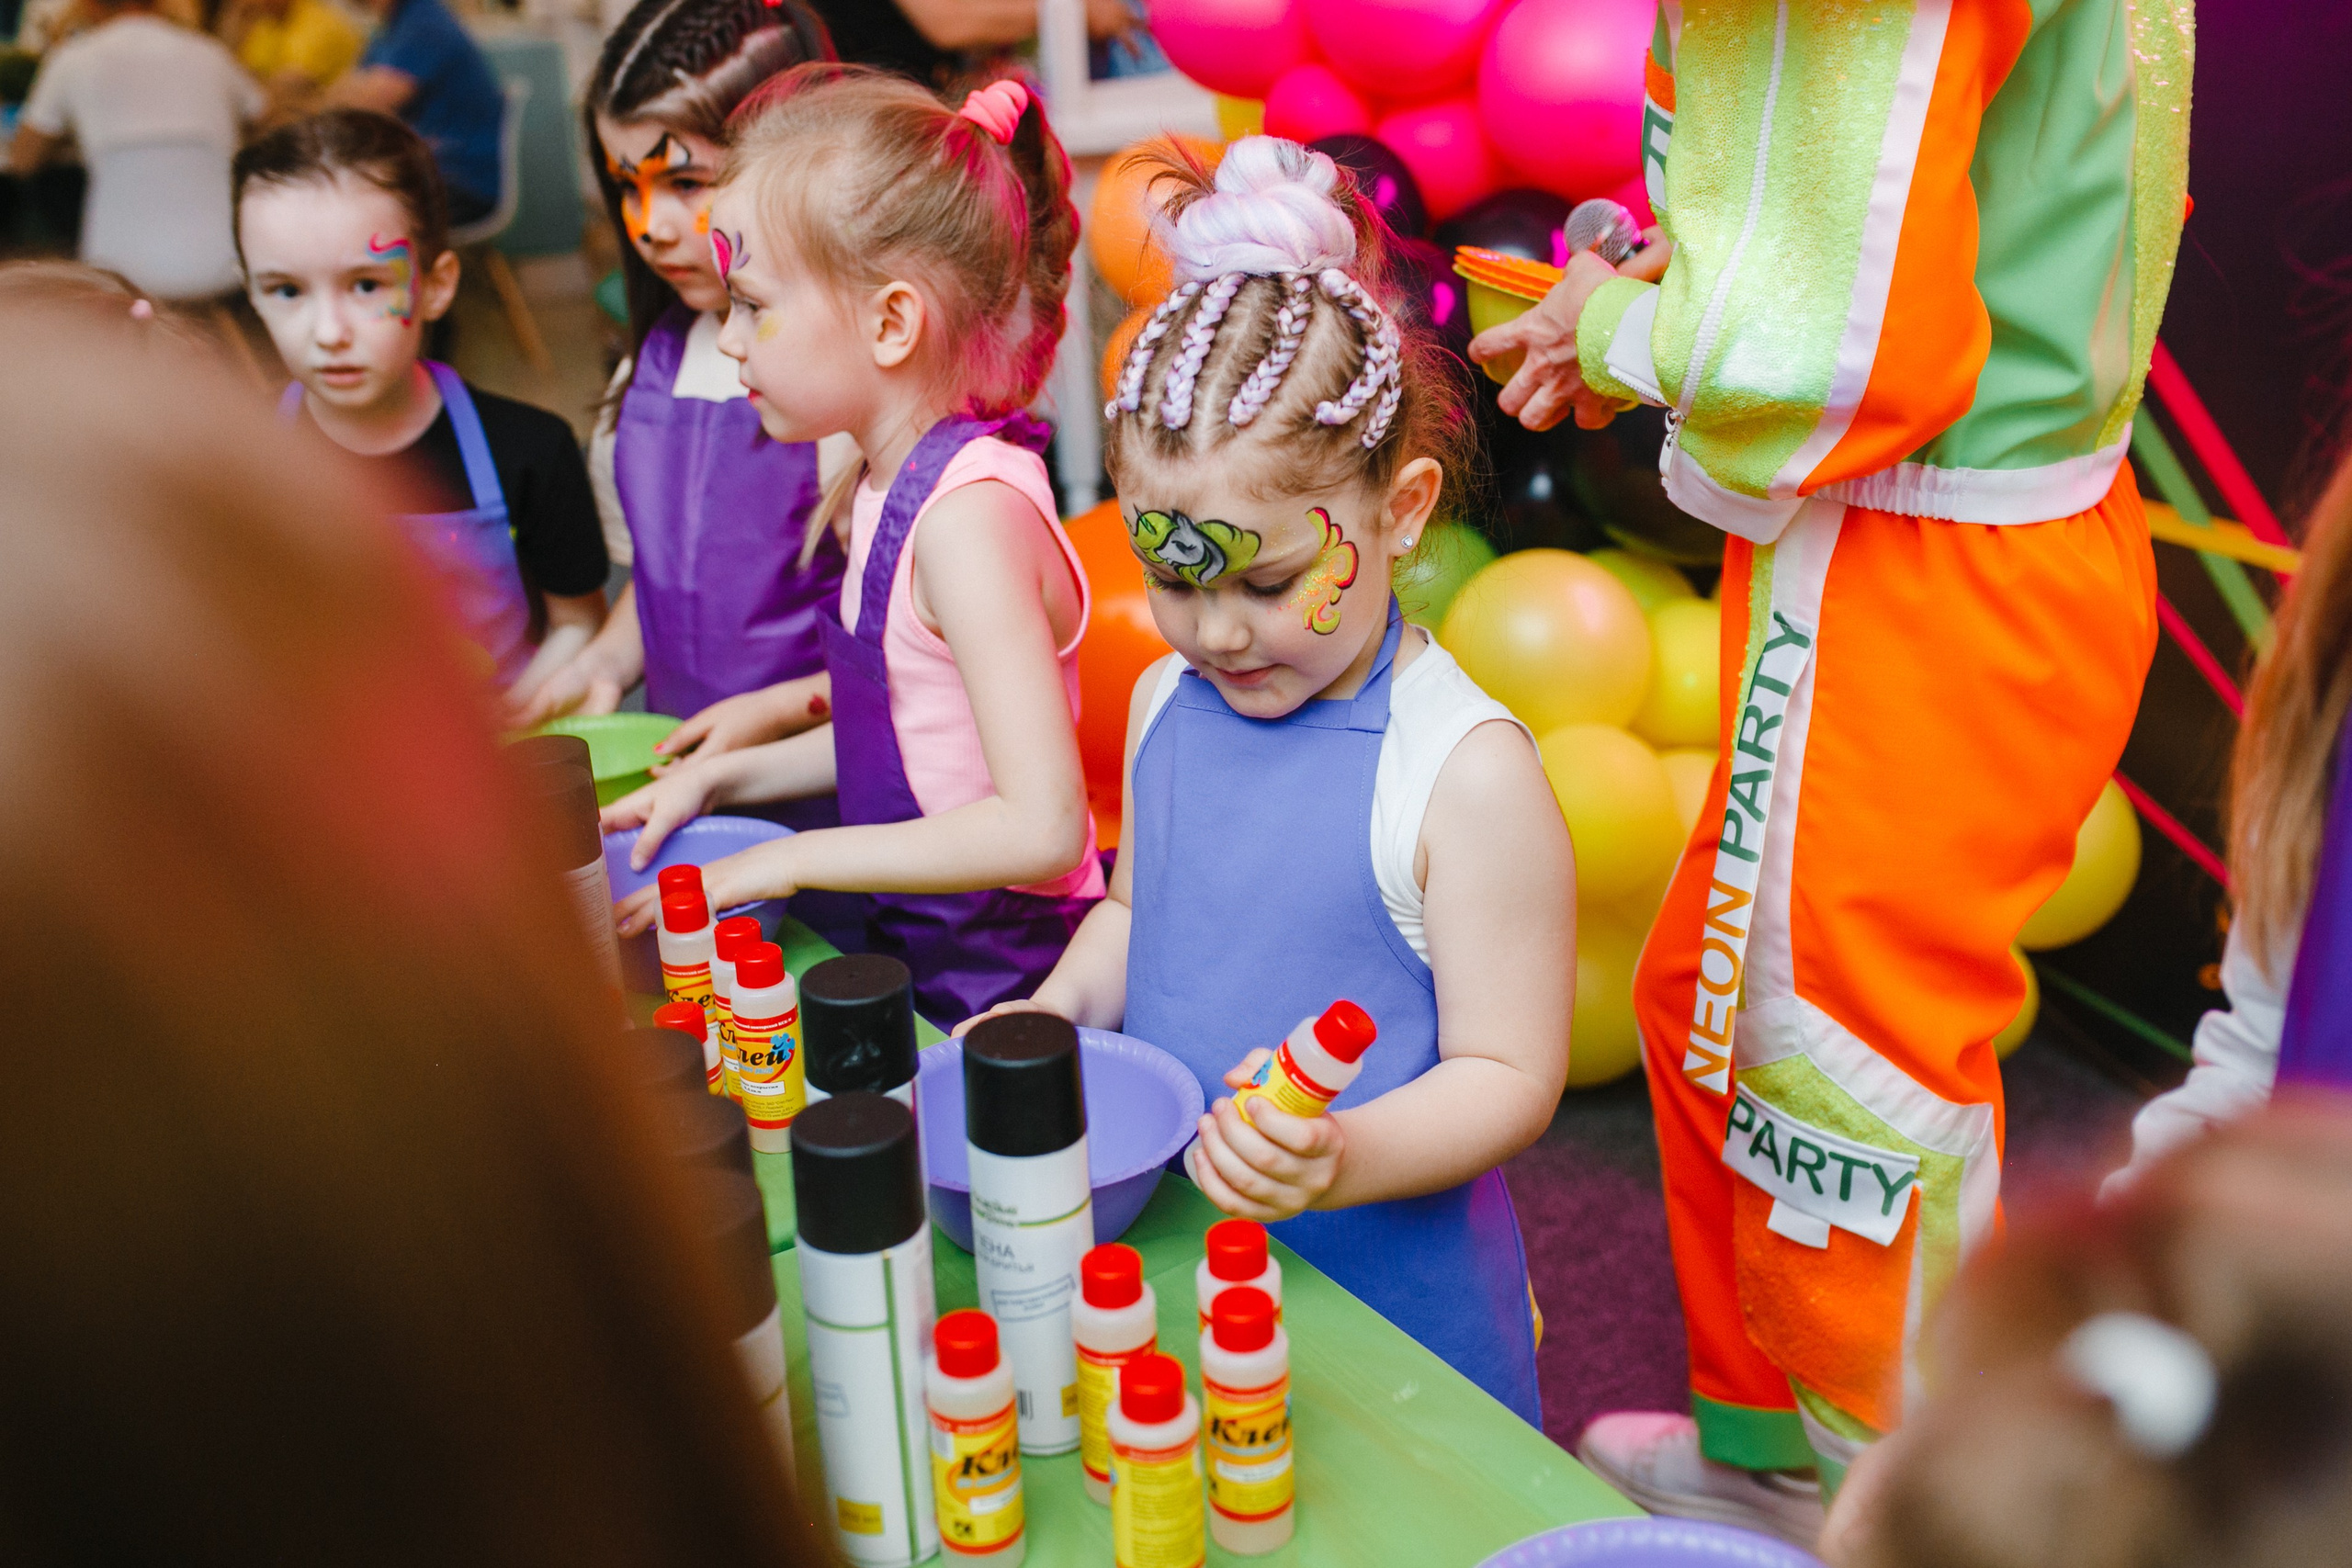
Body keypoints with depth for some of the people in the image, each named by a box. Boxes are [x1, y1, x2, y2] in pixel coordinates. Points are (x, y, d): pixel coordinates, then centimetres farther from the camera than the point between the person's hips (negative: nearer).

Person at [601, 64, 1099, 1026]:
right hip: (914, 945, 8)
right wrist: (720, 778, 13)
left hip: (1000, 983, -8)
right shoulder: (892, 483, 6)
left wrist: (794, 860, -19)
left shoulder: (970, 513, -22)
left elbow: (1043, 827, -26)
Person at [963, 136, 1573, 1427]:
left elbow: (1508, 1075, -17)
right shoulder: (1165, 703, 1)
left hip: (1385, 1288, -6)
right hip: (1162, 1247, 6)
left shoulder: (1465, 773, -20)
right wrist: (1055, 1011, -1)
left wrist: (1341, 1162, -33)